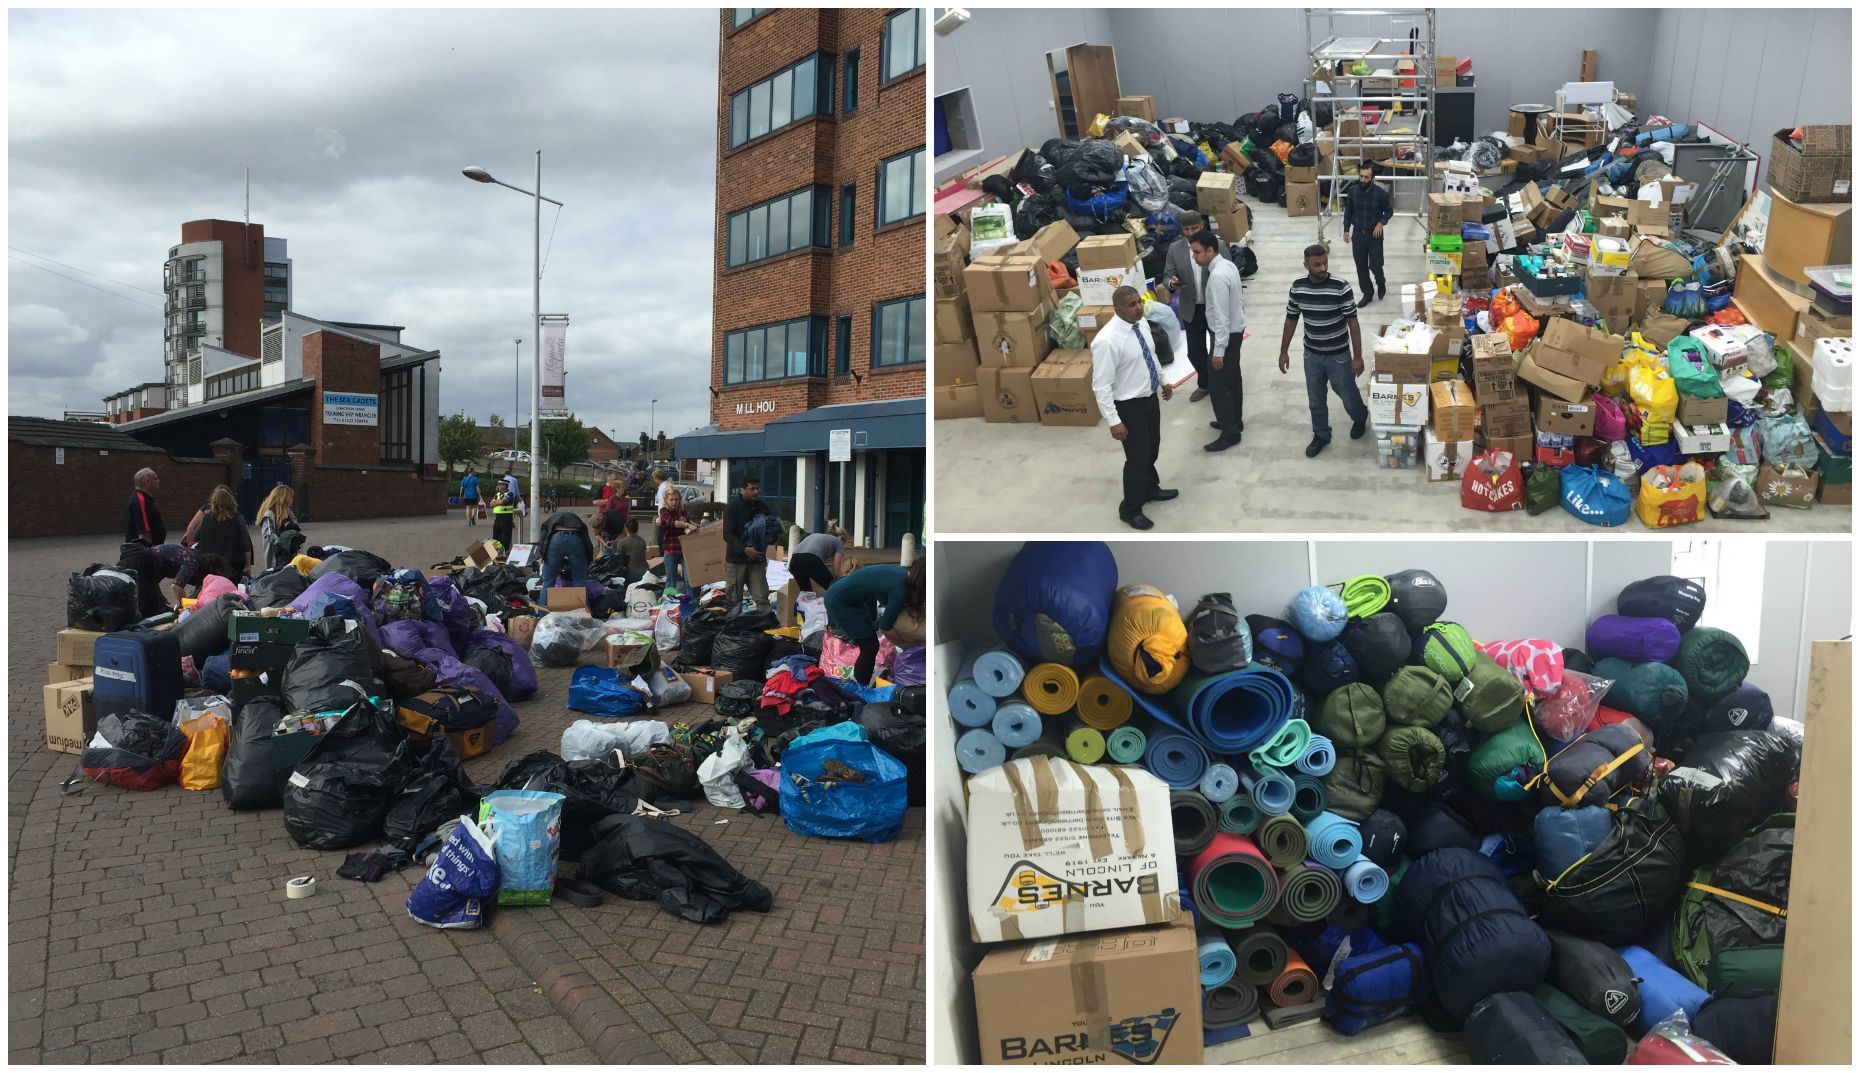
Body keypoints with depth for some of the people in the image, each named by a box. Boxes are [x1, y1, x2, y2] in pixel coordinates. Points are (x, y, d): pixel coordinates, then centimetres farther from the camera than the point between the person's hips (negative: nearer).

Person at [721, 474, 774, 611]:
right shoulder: (732, 508, -6)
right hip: (736, 560, -3)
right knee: (733, 599, 3)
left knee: (762, 598, -1)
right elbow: (727, 534, -14)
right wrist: (744, 549, -27)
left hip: (757, 560, 3)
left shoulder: (763, 508, 7)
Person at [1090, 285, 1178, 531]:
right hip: (1129, 406, -8)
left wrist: (1163, 381, 25)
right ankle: (1130, 510, 28)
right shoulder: (1107, 341, -29)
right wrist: (1114, 421, -25)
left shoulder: (1142, 323, -5)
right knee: (1137, 457, 7)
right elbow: (1101, 386, -26)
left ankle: (1150, 489, 52)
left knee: (1152, 448, 26)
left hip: (1150, 398, 8)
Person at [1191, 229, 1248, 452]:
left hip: (1227, 333, -10)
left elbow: (1221, 317, -28)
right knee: (1231, 379, 21)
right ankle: (1234, 421, 35)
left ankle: (1230, 432, 6)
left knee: (1218, 384, -1)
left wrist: (1218, 350, -25)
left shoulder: (1217, 276, -28)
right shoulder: (1227, 265, 3)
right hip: (1235, 329, 10)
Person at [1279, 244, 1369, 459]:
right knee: (1315, 399, 14)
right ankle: (1321, 435, 35)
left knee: (1347, 394, 14)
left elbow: (1352, 322, -14)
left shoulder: (1341, 287, -20)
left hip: (1338, 355, -3)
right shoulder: (1297, 286, -8)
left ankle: (1360, 417, 46)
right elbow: (1291, 319, 4)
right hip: (1311, 354, 3)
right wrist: (1284, 351, 7)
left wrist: (1358, 356, -13)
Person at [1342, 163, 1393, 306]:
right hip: (1358, 234, 3)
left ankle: (1381, 283, 31)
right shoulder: (1352, 192, -7)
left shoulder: (1381, 194, -15)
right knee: (1361, 267, 8)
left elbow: (1389, 211, -1)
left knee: (1375, 265, -1)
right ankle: (1367, 294, 23)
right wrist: (1346, 230, 4)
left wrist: (1381, 223, -16)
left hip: (1374, 234, -3)